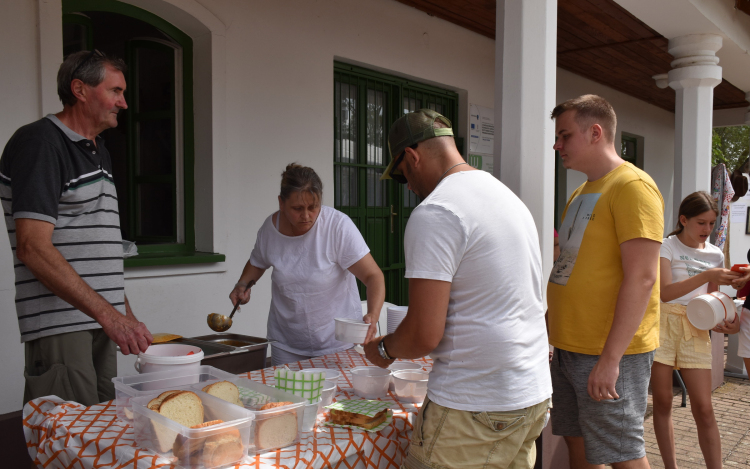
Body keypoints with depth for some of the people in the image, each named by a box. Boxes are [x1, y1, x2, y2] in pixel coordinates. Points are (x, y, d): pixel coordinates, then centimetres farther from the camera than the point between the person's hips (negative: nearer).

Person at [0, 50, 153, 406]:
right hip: (59, 325, -8)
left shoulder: (99, 152, 19)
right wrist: (108, 313, -24)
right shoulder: (39, 142, -9)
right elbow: (34, 248, -20)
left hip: (101, 323, 9)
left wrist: (126, 314, 18)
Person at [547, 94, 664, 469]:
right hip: (569, 348, 8)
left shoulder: (632, 186, -12)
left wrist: (610, 358, -22)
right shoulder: (581, 193, 15)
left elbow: (641, 279, -20)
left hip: (610, 353, -8)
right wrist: (557, 339, 17)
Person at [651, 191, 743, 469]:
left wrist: (721, 322, -5)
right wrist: (708, 276, -23)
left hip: (695, 329, 3)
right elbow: (665, 292, -16)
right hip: (663, 324, -3)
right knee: (662, 402, 5)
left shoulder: (716, 255, 10)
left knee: (703, 408, -1)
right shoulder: (667, 246, -4)